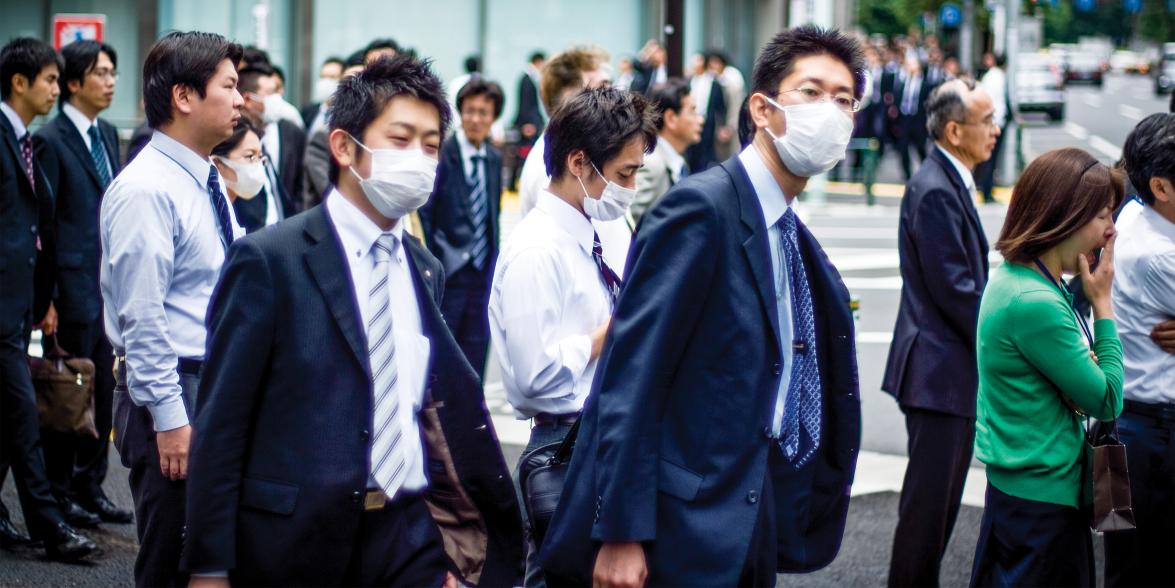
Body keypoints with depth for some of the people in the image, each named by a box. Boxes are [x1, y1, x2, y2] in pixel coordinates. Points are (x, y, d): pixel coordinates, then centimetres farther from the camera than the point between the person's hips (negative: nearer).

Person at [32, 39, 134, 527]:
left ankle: (91, 487, 21)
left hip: (110, 284, 7)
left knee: (102, 390, 12)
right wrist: (48, 299, -14)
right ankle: (60, 492, 13)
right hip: (74, 286, -7)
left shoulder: (108, 135, 13)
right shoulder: (50, 140, -10)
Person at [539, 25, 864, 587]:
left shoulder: (796, 241, 14)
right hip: (679, 538, -8)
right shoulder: (700, 206, -11)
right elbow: (631, 376, -17)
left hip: (751, 535, 8)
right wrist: (621, 534, -21)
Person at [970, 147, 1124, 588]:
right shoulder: (1035, 304, -24)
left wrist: (1086, 295, -1)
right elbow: (1107, 401, -16)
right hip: (1042, 499, -10)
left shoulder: (1013, 279, 6)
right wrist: (1103, 303, -11)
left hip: (1021, 489, 10)